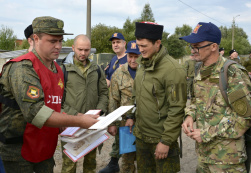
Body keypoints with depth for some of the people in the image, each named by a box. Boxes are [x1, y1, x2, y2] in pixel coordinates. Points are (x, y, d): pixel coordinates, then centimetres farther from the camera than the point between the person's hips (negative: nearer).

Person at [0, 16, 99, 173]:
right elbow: (35, 112, -30)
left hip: (46, 149, 8)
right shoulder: (22, 68, -19)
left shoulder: (58, 69, 10)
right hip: (19, 152, -7)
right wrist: (78, 121, -29)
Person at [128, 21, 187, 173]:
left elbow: (177, 109, -21)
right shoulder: (143, 64, 5)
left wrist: (166, 141, -20)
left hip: (161, 138, -7)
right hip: (141, 135, 8)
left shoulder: (173, 70, -21)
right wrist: (132, 116, 11)